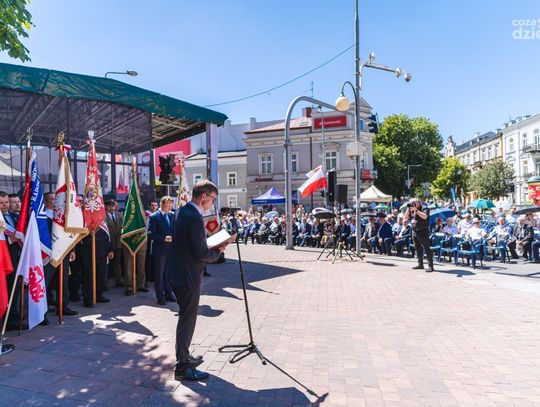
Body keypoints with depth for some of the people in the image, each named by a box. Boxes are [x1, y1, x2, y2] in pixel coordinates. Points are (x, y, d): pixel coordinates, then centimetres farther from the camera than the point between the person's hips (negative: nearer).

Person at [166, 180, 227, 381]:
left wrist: (211, 247, 10)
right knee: (188, 318, 2)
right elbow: (201, 254, -23)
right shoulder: (194, 218, -23)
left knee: (186, 317, 22)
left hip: (177, 272, 10)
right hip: (188, 276, -10)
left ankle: (184, 356, 37)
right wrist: (218, 251, -5)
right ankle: (182, 367, 15)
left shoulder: (181, 211, 7)